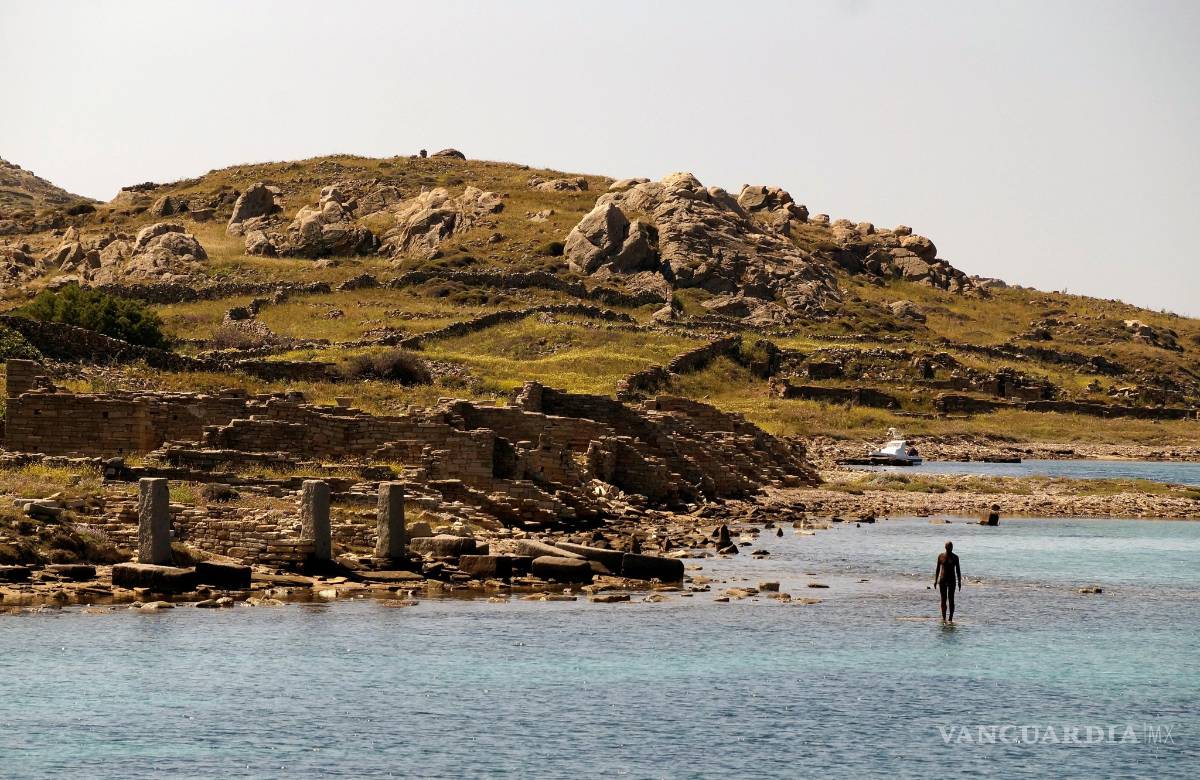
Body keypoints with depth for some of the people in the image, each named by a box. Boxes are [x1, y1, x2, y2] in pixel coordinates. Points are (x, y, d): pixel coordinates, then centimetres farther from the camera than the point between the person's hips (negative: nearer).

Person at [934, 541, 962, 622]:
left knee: (951, 599, -4)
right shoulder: (941, 556, 3)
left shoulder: (955, 557, 2)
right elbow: (937, 569, 7)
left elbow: (958, 570, 4)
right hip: (942, 580, 1)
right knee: (943, 599, 2)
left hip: (952, 580, -1)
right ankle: (943, 618, 8)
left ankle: (951, 619, -2)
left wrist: (959, 581, 0)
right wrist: (935, 580, 3)